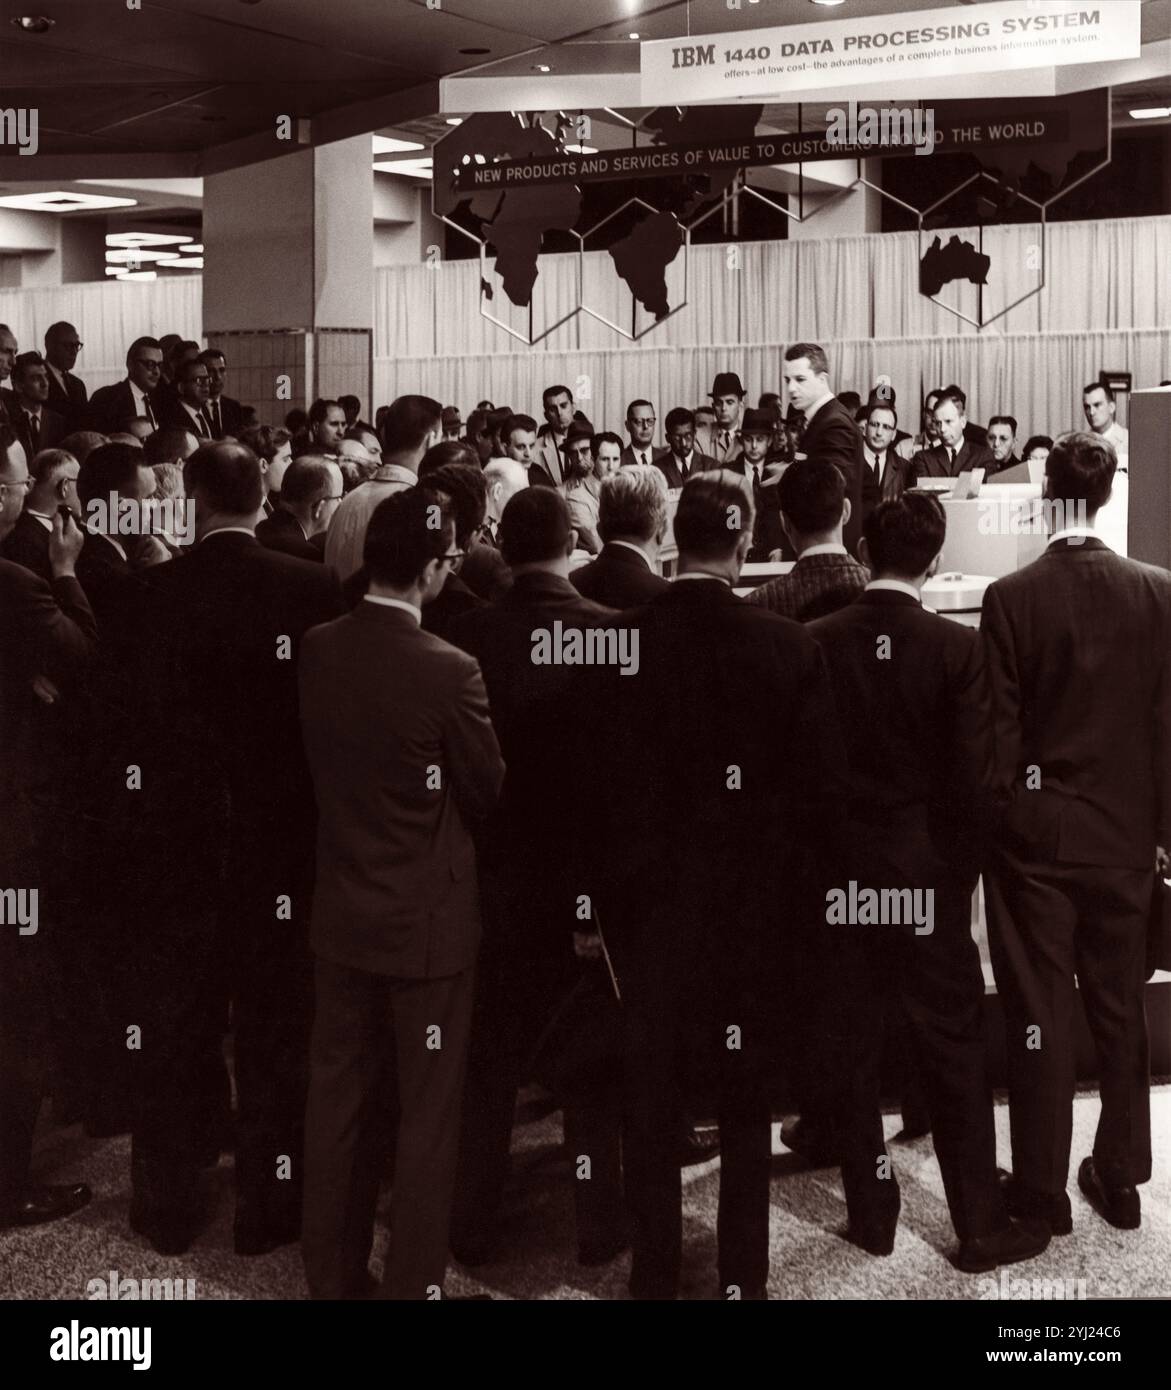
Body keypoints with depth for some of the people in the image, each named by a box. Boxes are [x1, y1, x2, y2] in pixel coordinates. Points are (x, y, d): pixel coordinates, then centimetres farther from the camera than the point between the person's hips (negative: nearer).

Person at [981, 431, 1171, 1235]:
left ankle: (1043, 1190, 15)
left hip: (1036, 833, -2)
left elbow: (999, 732, -9)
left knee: (1040, 1015, 6)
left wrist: (995, 824, 2)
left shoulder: (1012, 598, -12)